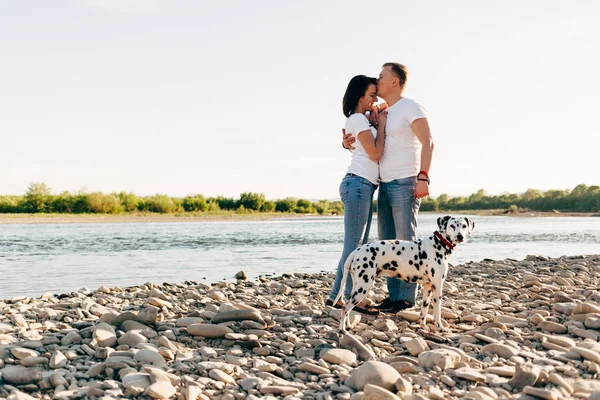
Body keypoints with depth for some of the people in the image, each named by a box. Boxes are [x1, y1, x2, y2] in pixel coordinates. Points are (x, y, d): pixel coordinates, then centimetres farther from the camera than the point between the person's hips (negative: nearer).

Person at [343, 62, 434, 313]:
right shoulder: (382, 113, 19)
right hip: (385, 185, 8)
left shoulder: (410, 108, -5)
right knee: (387, 243, 7)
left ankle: (407, 297, -3)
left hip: (405, 184, -8)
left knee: (406, 242, -6)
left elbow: (428, 142, -13)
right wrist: (350, 143, 1)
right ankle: (394, 295, 12)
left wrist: (423, 177, -23)